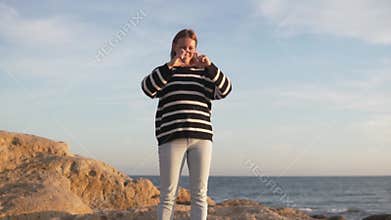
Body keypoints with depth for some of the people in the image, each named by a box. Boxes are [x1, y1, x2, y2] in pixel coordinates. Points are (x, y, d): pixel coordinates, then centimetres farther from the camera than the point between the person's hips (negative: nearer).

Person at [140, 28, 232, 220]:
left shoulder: (203, 72, 17)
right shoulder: (163, 72, 12)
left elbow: (224, 89, -1)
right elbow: (148, 88, -11)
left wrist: (209, 66, -17)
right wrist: (171, 65, -22)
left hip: (201, 137, 2)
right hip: (171, 137, -2)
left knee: (200, 194, -1)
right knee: (168, 195, -3)